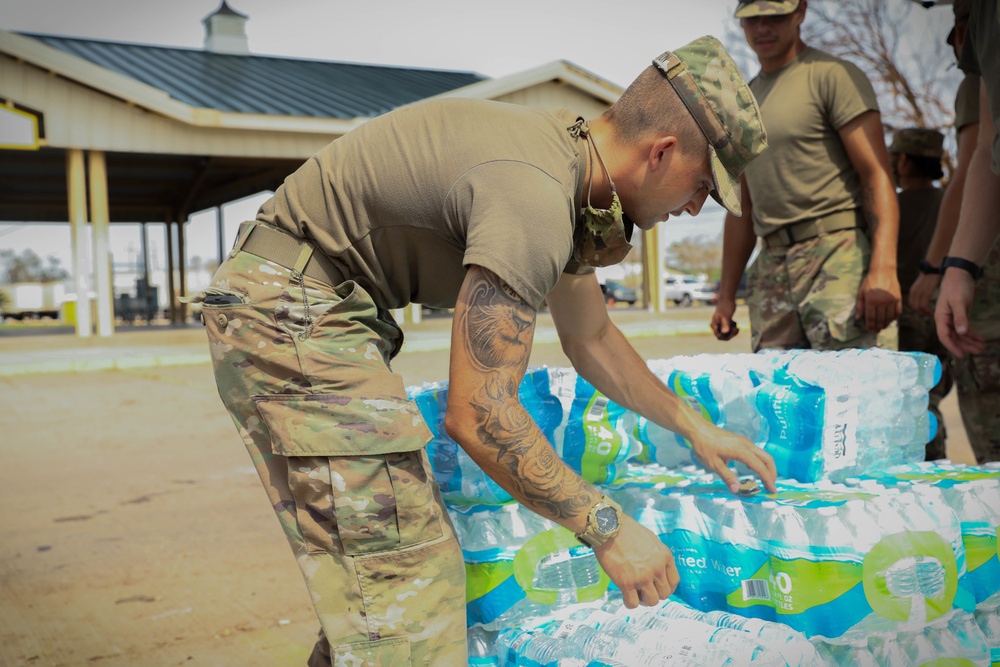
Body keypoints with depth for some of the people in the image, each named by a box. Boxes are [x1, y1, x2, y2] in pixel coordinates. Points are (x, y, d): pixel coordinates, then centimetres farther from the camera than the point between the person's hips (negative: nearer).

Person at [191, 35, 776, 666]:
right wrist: (607, 527, -19)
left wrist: (695, 428, 22)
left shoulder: (565, 151, 7)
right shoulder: (534, 198, -26)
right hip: (292, 311, -10)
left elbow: (589, 337, 20)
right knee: (405, 571, -11)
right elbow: (477, 415, -28)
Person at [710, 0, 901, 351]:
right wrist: (726, 294, 18)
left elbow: (876, 174, -8)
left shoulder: (833, 75, 2)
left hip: (836, 249, -6)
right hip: (771, 265, 6)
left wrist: (883, 268, -21)